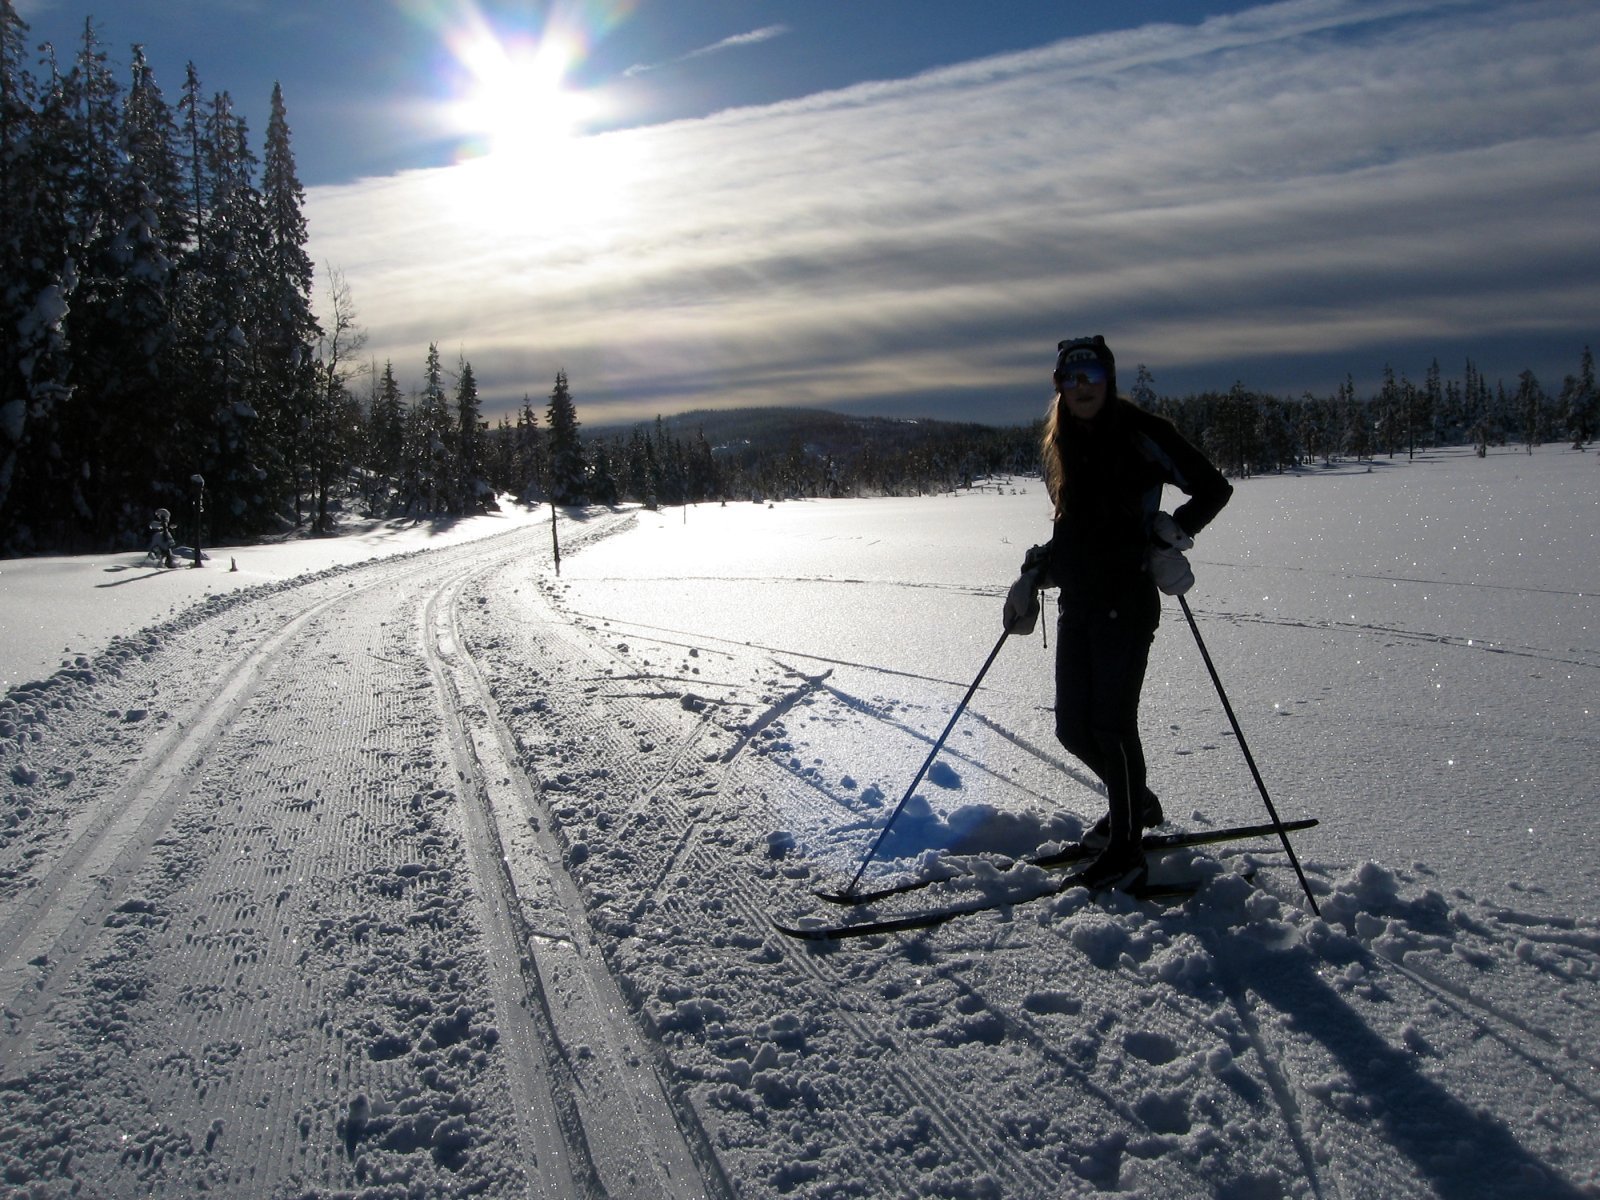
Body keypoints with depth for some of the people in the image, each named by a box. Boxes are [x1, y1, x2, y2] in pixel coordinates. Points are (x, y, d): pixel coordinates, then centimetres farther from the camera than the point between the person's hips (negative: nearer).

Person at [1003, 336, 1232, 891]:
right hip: (1077, 601, 7)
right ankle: (1136, 802, 34)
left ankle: (1125, 850, 4)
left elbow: (1213, 487, -3)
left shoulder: (1140, 433, -4)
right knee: (1073, 728, 7)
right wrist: (1034, 575, 16)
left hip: (1125, 599, -7)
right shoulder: (1064, 443, 16)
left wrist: (1173, 531, -17)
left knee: (1111, 721, -9)